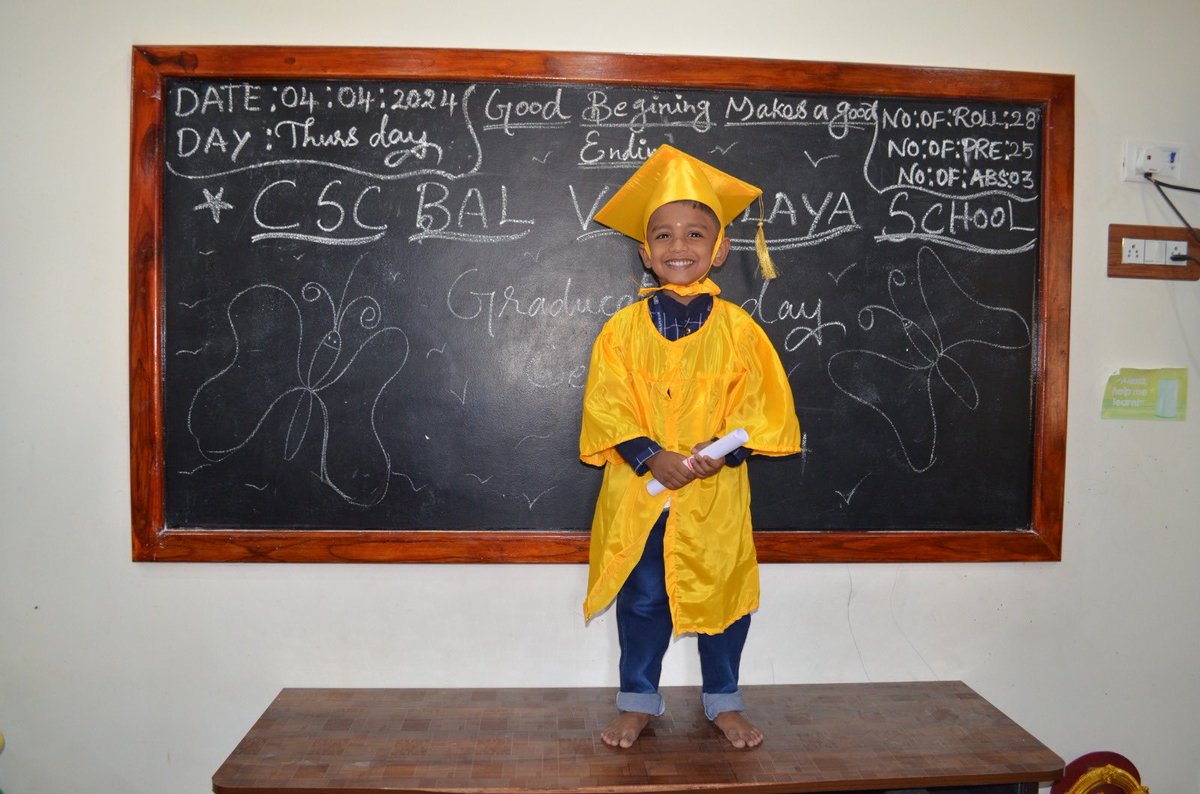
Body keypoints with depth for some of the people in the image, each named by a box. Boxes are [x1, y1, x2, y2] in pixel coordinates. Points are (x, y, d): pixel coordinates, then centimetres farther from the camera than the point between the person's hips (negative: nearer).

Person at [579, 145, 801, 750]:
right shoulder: (623, 328, -1)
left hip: (716, 494, 0)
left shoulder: (738, 329, -2)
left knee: (722, 596, 11)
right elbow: (607, 406, -5)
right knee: (641, 602, 11)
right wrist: (652, 457, -17)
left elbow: (761, 407, -2)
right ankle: (638, 703, 29)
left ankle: (723, 702, 32)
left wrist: (721, 450, -18)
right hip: (637, 492, 0)